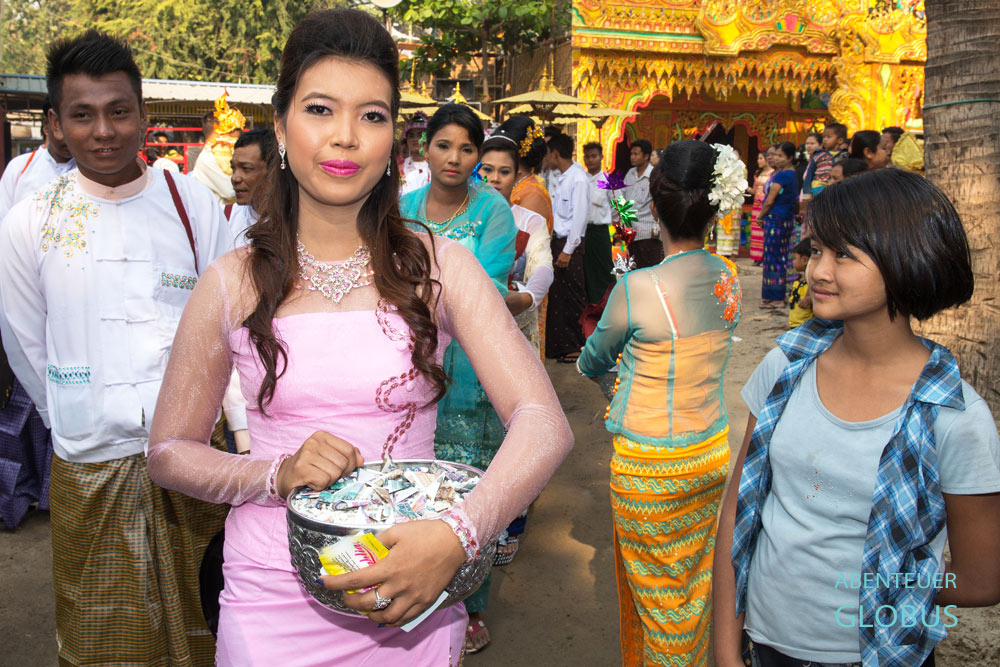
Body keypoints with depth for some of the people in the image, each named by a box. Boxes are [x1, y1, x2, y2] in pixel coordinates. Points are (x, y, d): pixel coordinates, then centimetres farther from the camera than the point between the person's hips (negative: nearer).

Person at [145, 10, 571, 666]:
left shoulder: (438, 265, -7)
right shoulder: (233, 283, -4)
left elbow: (545, 422, -15)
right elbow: (170, 450, 3)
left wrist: (456, 537, -30)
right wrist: (276, 474, -16)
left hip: (411, 600, 0)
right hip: (272, 601, 0)